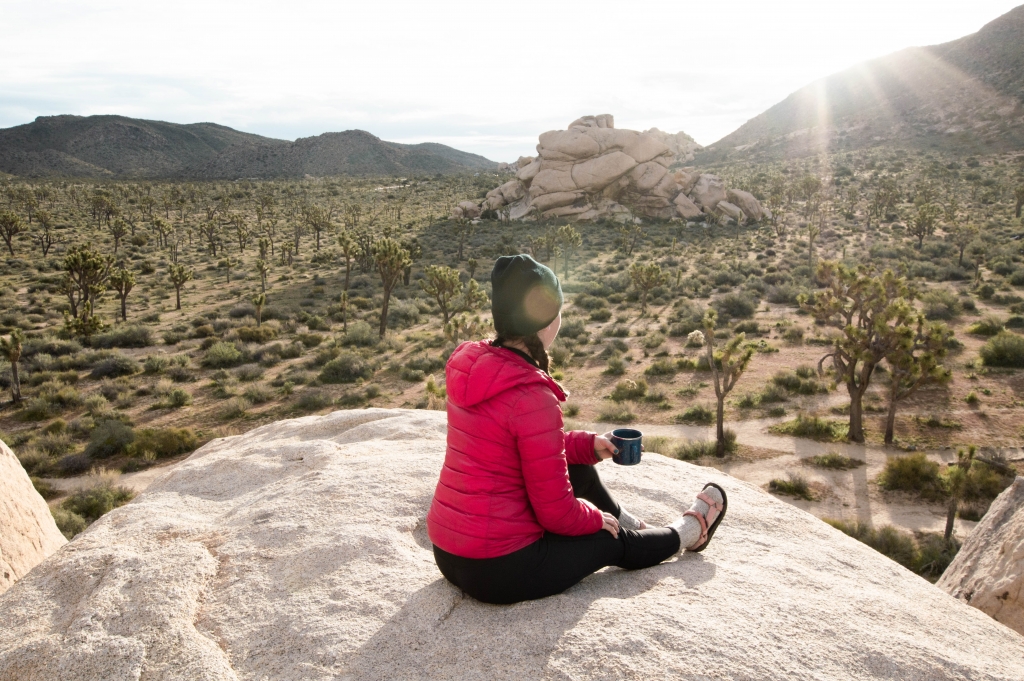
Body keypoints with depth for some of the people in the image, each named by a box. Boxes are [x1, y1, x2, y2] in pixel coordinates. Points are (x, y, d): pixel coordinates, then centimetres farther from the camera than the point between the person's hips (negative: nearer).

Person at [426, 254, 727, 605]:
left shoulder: (470, 365, -1)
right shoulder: (532, 398, -26)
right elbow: (556, 511, -19)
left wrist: (589, 445, 12)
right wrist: (595, 518, 2)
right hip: (500, 570, -7)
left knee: (579, 470, 22)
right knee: (611, 539, 17)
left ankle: (634, 526, 49)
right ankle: (688, 531, 46)